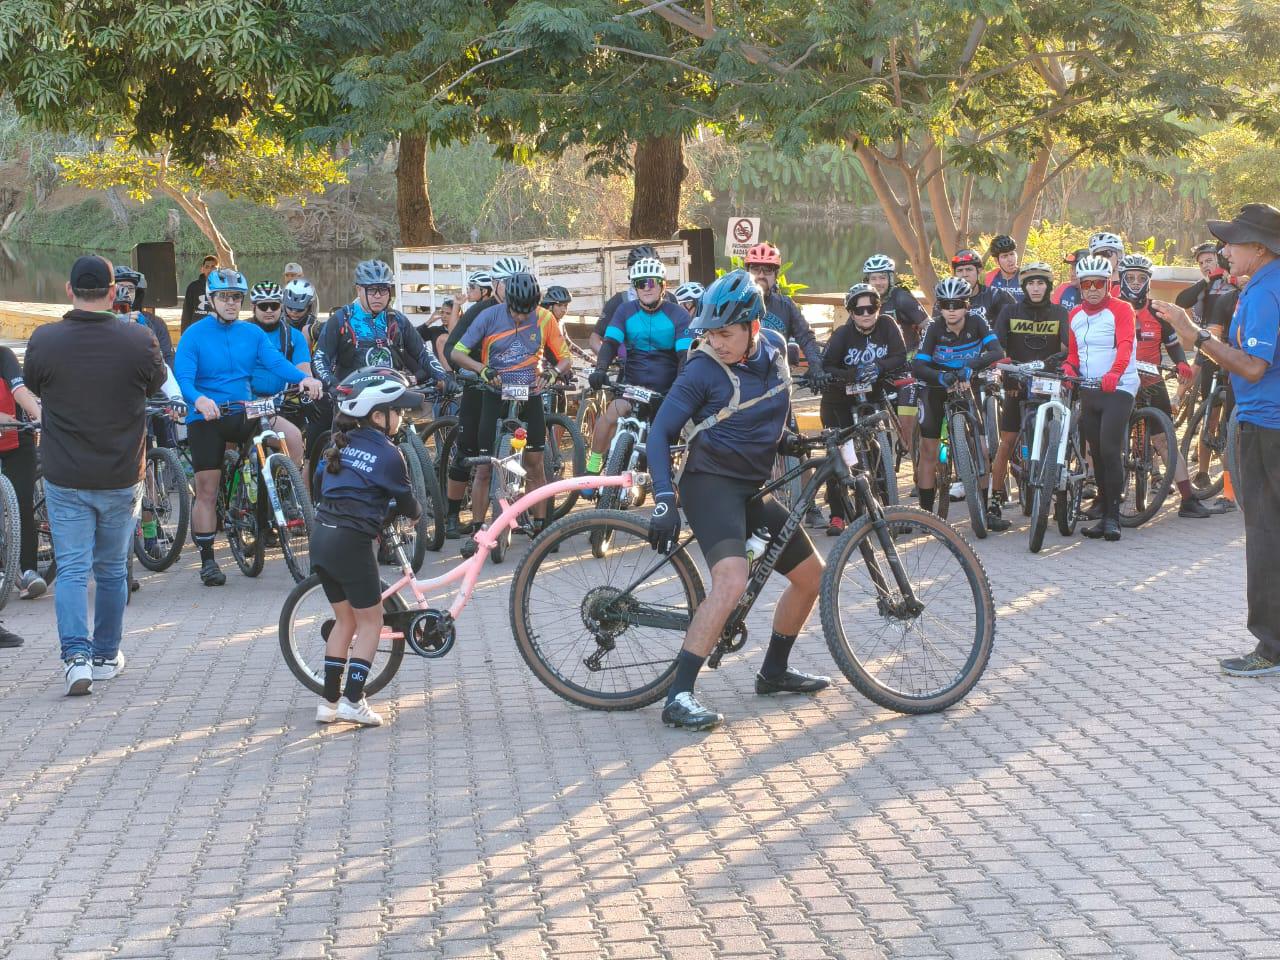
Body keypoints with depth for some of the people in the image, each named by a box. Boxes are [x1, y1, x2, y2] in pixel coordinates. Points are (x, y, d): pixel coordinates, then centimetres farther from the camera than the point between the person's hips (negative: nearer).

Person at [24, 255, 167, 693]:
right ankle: (107, 656, 25)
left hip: (64, 477, -1)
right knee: (112, 570, 15)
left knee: (72, 569, 5)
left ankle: (76, 654, -10)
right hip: (121, 477, 1)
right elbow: (156, 383, 7)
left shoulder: (44, 340, -12)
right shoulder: (139, 341, -13)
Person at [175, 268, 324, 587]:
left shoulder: (252, 333, 7)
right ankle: (207, 560, 9)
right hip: (206, 417, -3)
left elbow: (276, 361, -8)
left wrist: (304, 378, -28)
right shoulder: (195, 335, -3)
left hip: (244, 413, 3)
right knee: (207, 491, -2)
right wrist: (199, 400, -36)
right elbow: (182, 378, -14)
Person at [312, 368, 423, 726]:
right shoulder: (388, 454, -6)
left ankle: (328, 701, 19)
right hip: (352, 542, -7)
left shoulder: (341, 444, 13)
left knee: (345, 620, 19)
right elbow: (406, 501, 4)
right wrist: (417, 513, 27)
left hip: (320, 537, 7)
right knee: (370, 622, 7)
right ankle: (352, 700, 1)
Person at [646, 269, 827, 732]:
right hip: (711, 482, -8)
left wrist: (779, 436, 16)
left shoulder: (775, 347, 2)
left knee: (812, 575, 12)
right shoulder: (703, 369, -16)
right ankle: (679, 697, -29)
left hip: (752, 489, 8)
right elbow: (659, 433, -17)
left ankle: (774, 671, 31)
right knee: (732, 580, -29)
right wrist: (664, 501, -26)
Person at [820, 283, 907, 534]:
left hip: (875, 396, 2)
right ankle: (837, 516, -1)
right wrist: (855, 375, -38)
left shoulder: (887, 325, -9)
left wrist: (878, 367, -33)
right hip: (840, 400, -2)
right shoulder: (843, 333, -15)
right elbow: (826, 368, -24)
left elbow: (900, 360, -16)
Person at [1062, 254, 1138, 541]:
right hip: (1089, 391, 6)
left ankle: (1113, 516, -9)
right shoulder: (1075, 315, 13)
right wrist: (1069, 367, -6)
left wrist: (1114, 372, -38)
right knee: (1097, 453, 7)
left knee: (1110, 451, -15)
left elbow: (1125, 345, -20)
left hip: (1118, 389, -6)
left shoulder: (1121, 310, -5)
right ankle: (1104, 514, 13)